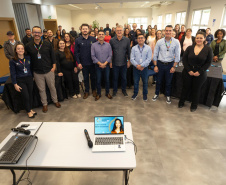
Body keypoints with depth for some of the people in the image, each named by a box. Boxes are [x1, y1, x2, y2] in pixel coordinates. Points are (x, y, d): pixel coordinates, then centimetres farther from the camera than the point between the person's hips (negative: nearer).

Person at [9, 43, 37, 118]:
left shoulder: (28, 58, 3)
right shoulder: (13, 61, -5)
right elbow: (13, 74, -5)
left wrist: (33, 77, 6)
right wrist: (15, 84, -7)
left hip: (29, 79, 3)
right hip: (20, 80, -3)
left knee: (30, 95, 8)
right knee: (26, 96, -5)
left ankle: (30, 109, 28)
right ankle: (28, 111, 15)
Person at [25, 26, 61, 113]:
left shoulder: (47, 44, -3)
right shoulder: (28, 46, -3)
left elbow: (53, 56, 2)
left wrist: (54, 66, -3)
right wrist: (31, 70, 4)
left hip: (49, 70, 0)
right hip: (37, 73, 1)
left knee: (52, 87, 12)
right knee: (41, 89, 12)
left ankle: (55, 101, 33)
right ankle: (44, 104, 29)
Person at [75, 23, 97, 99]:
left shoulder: (93, 39, 0)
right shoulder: (78, 40, 0)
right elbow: (76, 52, 0)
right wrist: (78, 62, -7)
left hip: (92, 62, 0)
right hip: (83, 63, 0)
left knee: (93, 77, 12)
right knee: (85, 78, 10)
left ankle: (94, 90, 30)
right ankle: (86, 91, 25)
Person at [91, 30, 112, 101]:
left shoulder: (108, 45, 2)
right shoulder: (93, 45, -1)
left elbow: (110, 55, -2)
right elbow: (93, 56, -5)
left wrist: (105, 63, -13)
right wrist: (100, 63, -13)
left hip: (106, 65, 1)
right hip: (98, 66, -1)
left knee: (107, 79, 9)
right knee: (98, 80, 6)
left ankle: (107, 93, 26)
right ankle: (98, 94, 22)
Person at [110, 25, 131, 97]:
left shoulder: (127, 40, -2)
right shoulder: (112, 40, -3)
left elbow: (128, 51, 4)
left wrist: (128, 60, 3)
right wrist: (110, 62, 1)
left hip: (124, 63, 1)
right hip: (115, 63, 0)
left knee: (124, 77, 11)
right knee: (115, 77, 11)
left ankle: (124, 90, 30)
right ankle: (115, 90, 28)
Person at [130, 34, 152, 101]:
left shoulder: (148, 48, 0)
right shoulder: (134, 48, 3)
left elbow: (149, 59, -8)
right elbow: (132, 59, -4)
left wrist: (142, 65, -16)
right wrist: (137, 65, -16)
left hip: (144, 68, -1)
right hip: (136, 68, 1)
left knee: (145, 82, 10)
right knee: (135, 82, 11)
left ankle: (145, 94, 28)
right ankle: (135, 93, 30)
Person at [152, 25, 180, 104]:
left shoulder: (176, 42, -6)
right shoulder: (159, 42, -5)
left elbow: (177, 56, -3)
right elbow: (155, 54, -1)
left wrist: (174, 66, -6)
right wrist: (155, 66, -4)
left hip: (170, 64, 0)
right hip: (160, 63, 0)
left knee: (168, 82, 13)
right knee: (158, 81, 13)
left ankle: (168, 95, 33)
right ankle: (156, 94, 33)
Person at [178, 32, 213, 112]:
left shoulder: (208, 49, -5)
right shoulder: (190, 48, -1)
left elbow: (208, 63, -4)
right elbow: (184, 59, -2)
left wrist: (199, 72, -14)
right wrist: (189, 70, -11)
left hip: (200, 74, -1)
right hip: (187, 72, 1)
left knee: (196, 89, 11)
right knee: (185, 87, 12)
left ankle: (194, 105, 30)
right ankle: (181, 102, 31)